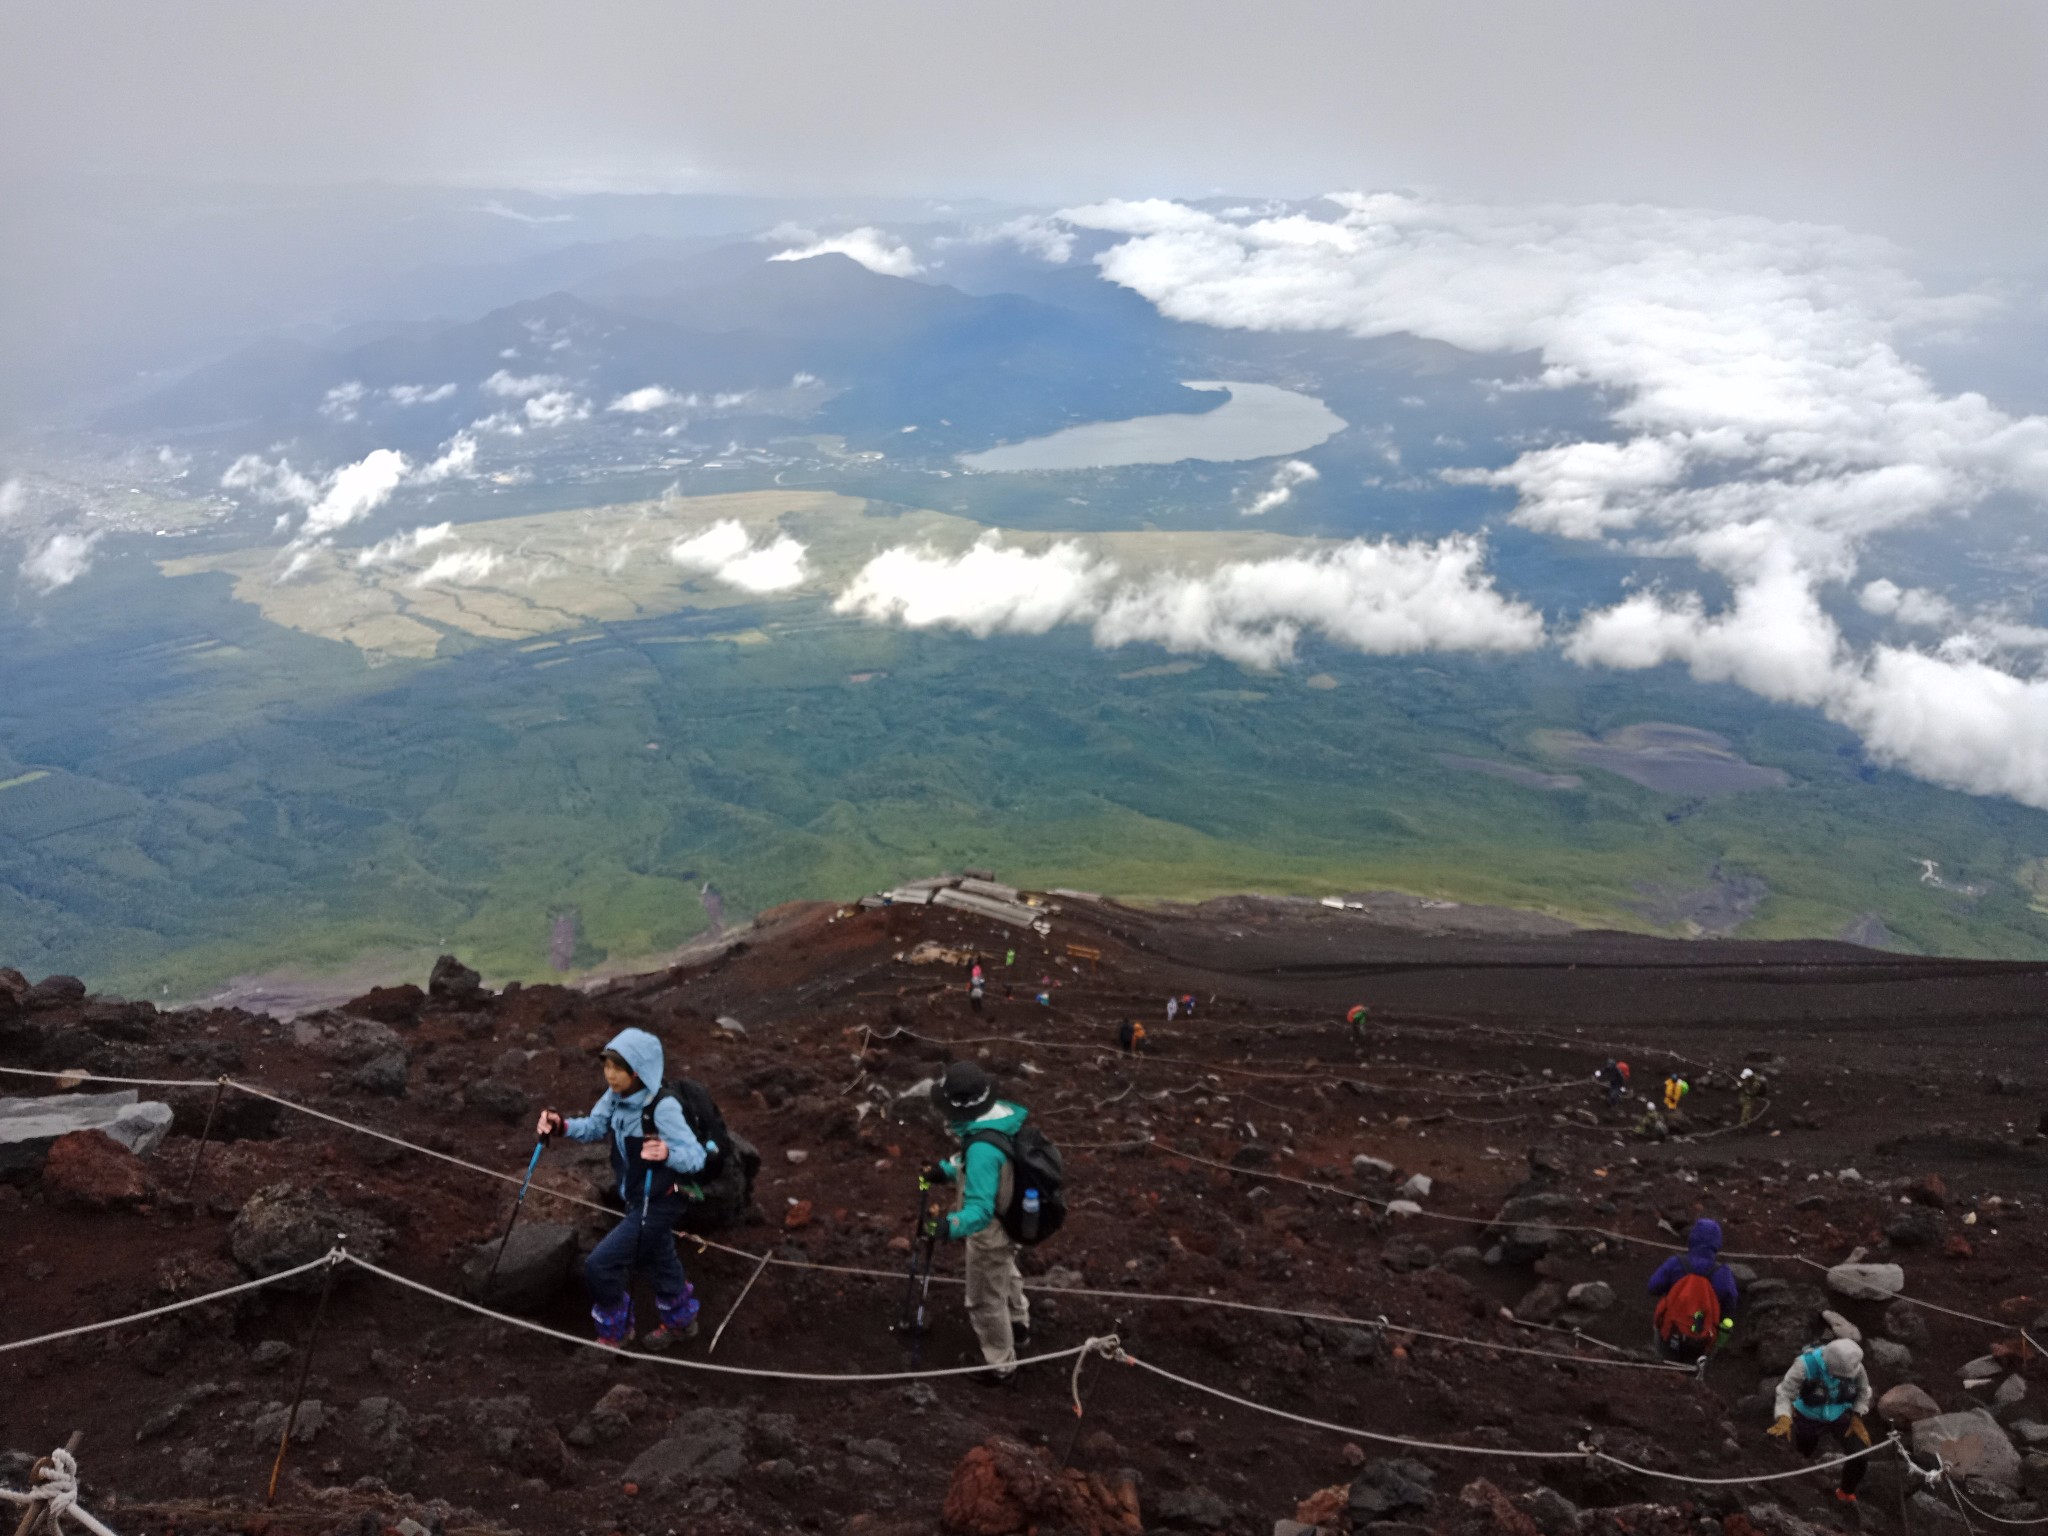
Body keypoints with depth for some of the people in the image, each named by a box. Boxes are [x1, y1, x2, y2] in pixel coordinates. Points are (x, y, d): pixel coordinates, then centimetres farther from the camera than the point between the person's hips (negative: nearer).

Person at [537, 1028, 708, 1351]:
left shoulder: (663, 1107, -31)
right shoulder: (616, 1095, -10)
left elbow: (696, 1156, -32)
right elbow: (595, 1127, 4)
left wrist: (667, 1153, -53)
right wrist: (563, 1125, -15)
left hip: (659, 1204, -8)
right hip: (638, 1199, 8)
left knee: (600, 1265, -4)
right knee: (659, 1260, 27)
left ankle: (614, 1333, 20)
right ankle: (680, 1321, 51)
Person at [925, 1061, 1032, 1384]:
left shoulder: (982, 1149, -41)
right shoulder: (1003, 1113, -14)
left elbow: (981, 1208, -39)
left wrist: (954, 1225, -54)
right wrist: (949, 1170, 1)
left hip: (991, 1231, -9)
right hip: (1012, 1216, 9)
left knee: (986, 1300, 16)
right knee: (1006, 1276, 35)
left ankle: (1001, 1365, 36)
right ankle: (1019, 1327, 61)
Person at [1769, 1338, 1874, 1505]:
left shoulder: (1854, 1365, -27)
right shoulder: (1806, 1365, -37)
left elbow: (1863, 1391, -5)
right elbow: (1785, 1393, -32)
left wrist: (1857, 1416, -11)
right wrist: (1784, 1418, -48)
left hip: (1840, 1416, 1)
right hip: (1809, 1418, -1)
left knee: (1861, 1456, -14)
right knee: (1806, 1453, 24)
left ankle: (1846, 1493, 18)